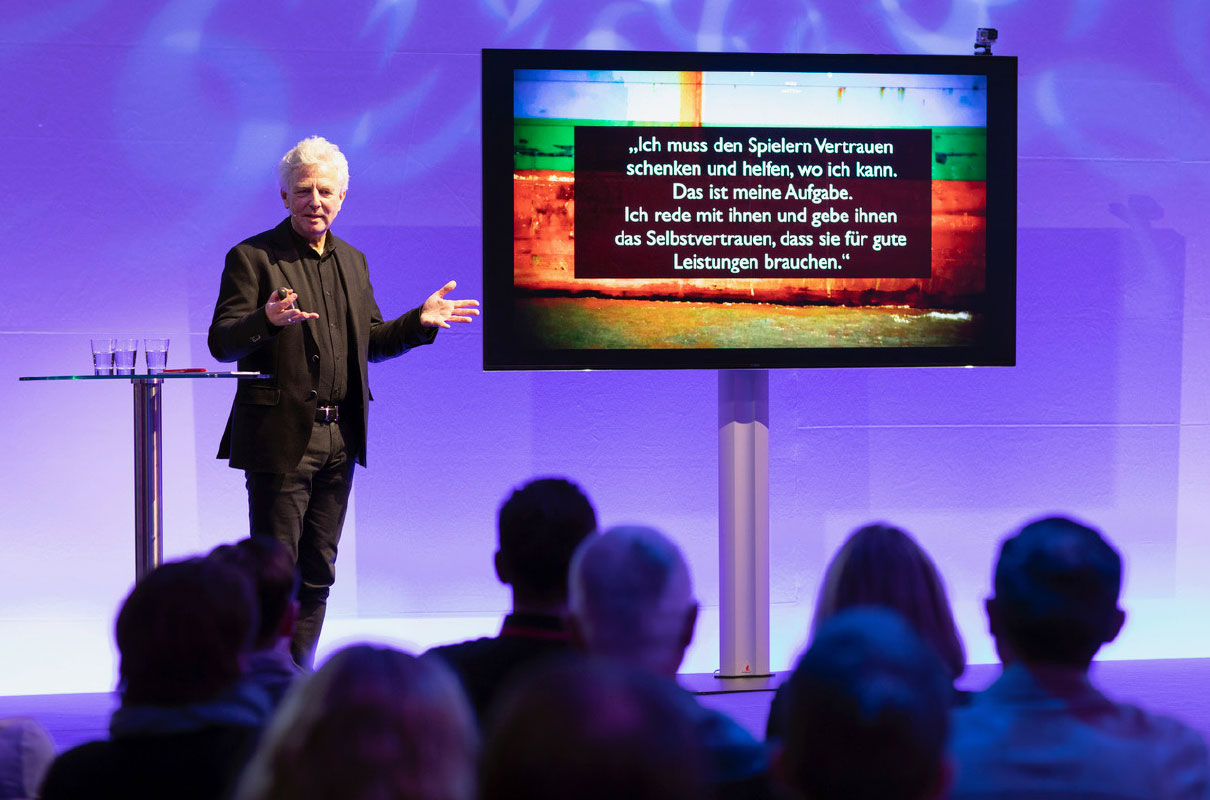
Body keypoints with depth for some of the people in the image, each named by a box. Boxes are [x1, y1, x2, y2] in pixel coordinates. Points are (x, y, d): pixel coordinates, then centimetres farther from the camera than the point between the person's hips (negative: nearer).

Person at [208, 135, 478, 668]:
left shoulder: (352, 261, 15)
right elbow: (221, 343, -13)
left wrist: (420, 321, 6)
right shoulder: (252, 258, -6)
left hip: (338, 442, 6)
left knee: (318, 575, 12)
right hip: (281, 439, -6)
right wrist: (266, 320, -32)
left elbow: (369, 343, 21)